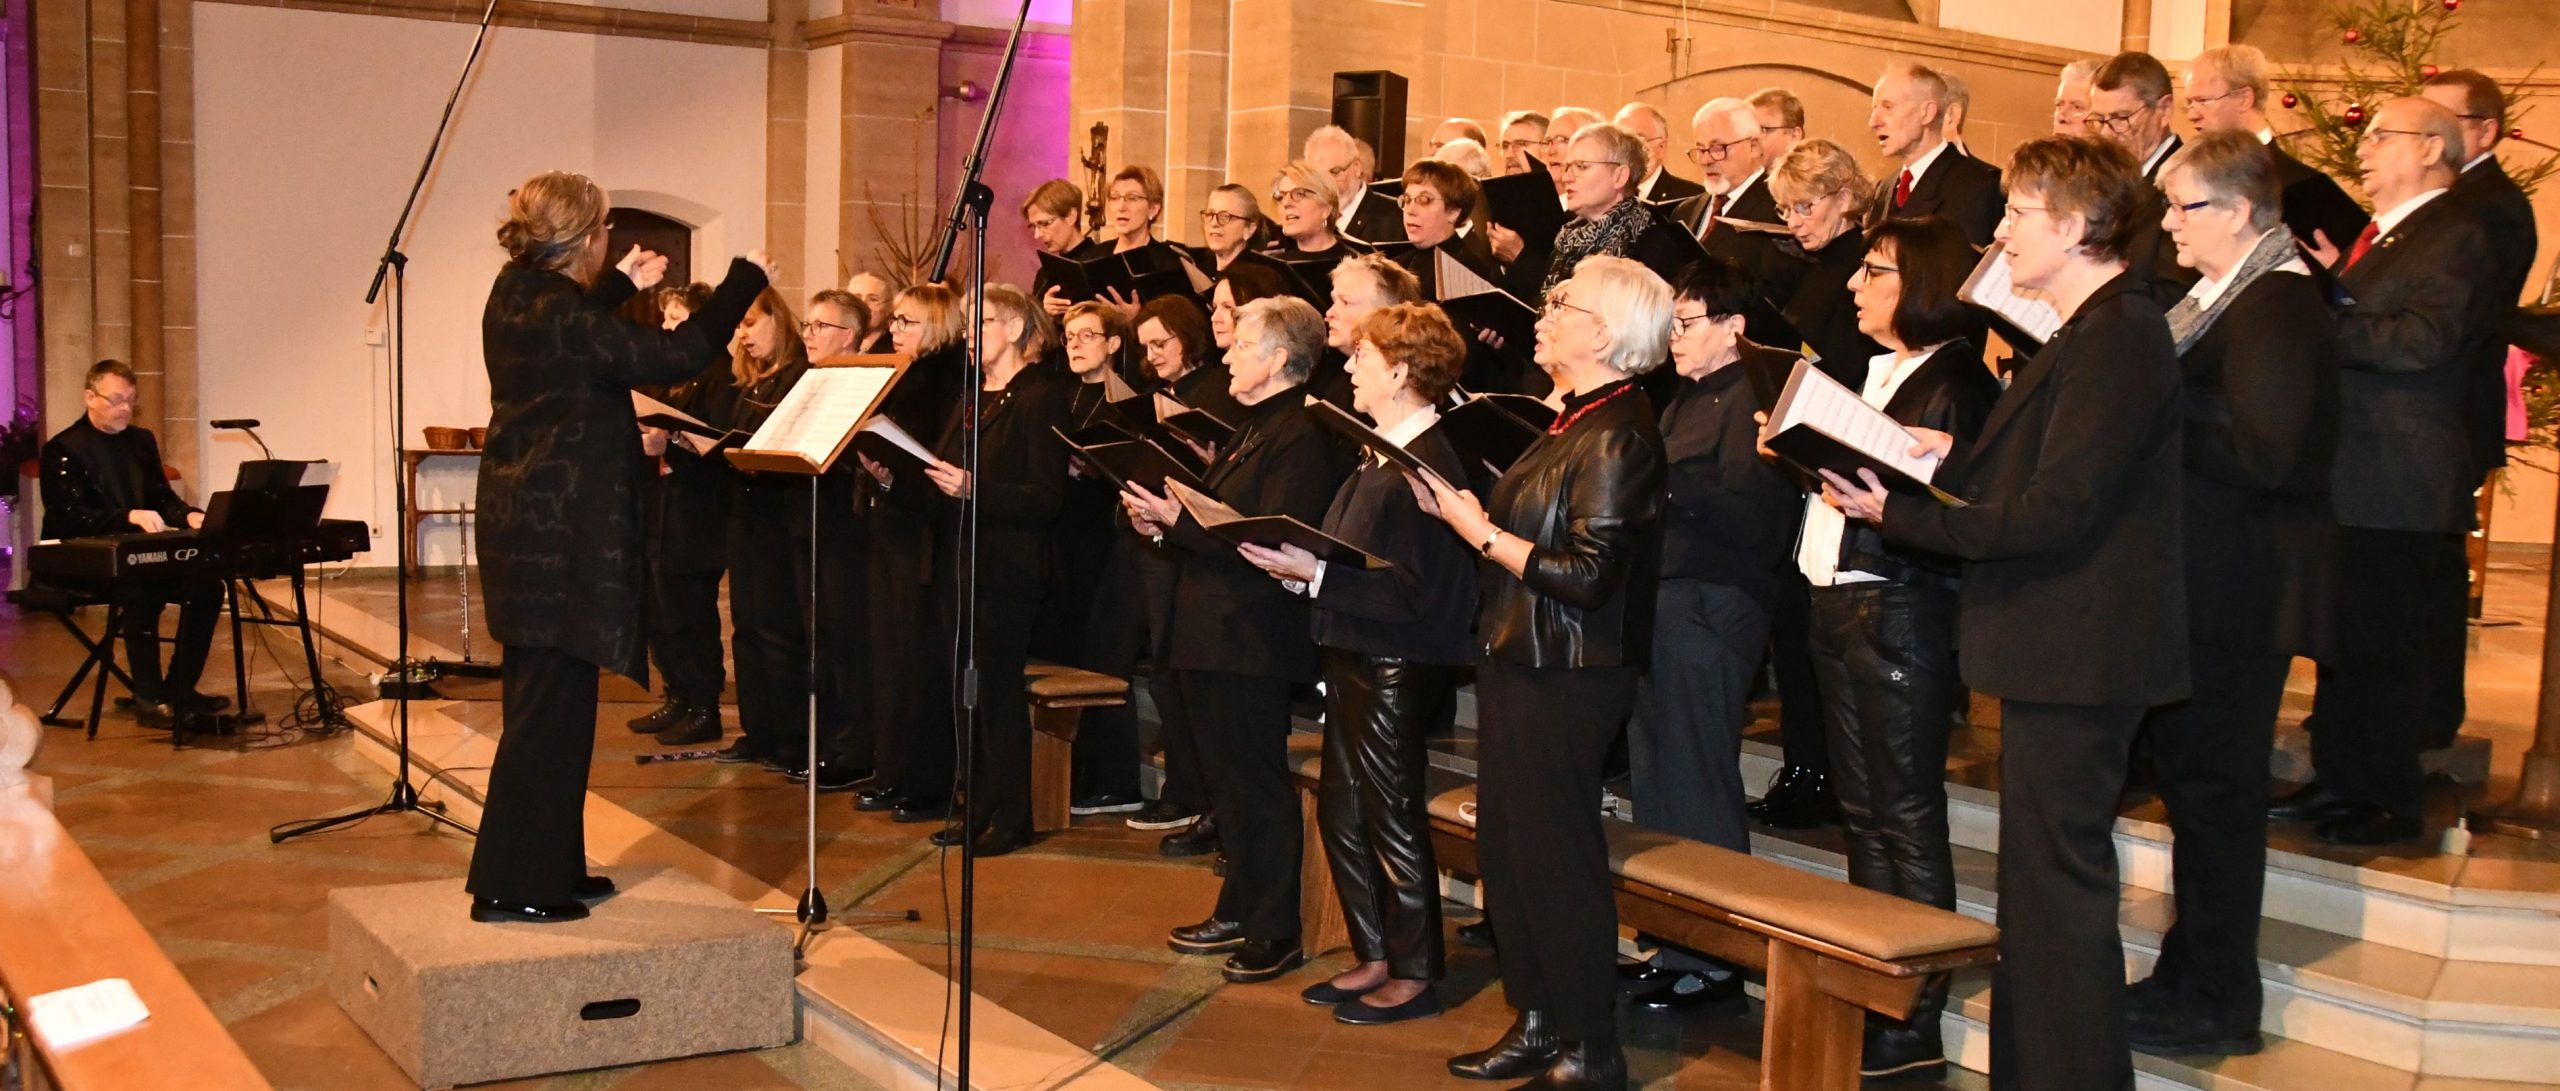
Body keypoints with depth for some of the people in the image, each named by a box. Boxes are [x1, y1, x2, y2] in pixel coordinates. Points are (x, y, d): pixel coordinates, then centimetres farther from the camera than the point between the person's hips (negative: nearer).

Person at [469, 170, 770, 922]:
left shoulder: (517, 296, 8)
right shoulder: (557, 310, -19)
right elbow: (673, 356, -20)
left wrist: (621, 285, 38)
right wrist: (745, 280, -10)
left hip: (527, 521, 10)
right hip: (560, 531, -10)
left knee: (545, 700, 16)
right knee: (551, 705, -4)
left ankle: (550, 866, 25)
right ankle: (513, 885, 2)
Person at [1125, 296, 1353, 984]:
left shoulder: (1302, 437, -16)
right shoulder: (1250, 429, 17)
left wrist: (1178, 521, -22)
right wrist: (1162, 520, 1)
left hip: (1252, 637, -10)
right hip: (1209, 633, 10)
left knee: (1258, 784, -2)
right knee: (1228, 779, 17)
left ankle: (1276, 933, 9)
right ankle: (1237, 912, 29)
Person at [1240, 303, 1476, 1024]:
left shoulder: (1428, 465, -19)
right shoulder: (1382, 456, 12)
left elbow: (1414, 590, -24)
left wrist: (1317, 575, -23)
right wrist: (1296, 566, -1)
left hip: (1397, 667, -10)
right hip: (1353, 659, 10)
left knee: (1393, 819, 2)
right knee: (1341, 811, 16)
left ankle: (1414, 977, 17)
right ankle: (1374, 959, 29)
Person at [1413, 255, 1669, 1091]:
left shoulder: (1617, 435, -16)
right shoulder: (1573, 423, 13)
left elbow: (1588, 575, -23)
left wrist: (1480, 532, -16)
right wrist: (1458, 508, 0)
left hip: (1568, 677, -10)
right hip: (1517, 662, 10)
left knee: (1556, 856, -1)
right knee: (1507, 848, 15)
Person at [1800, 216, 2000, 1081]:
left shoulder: (1955, 380, -10)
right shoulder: (1875, 371, 16)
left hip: (1902, 611, -9)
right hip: (1839, 600, 9)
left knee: (1905, 820, -2)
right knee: (1862, 813, 13)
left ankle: (1914, 1028, 6)